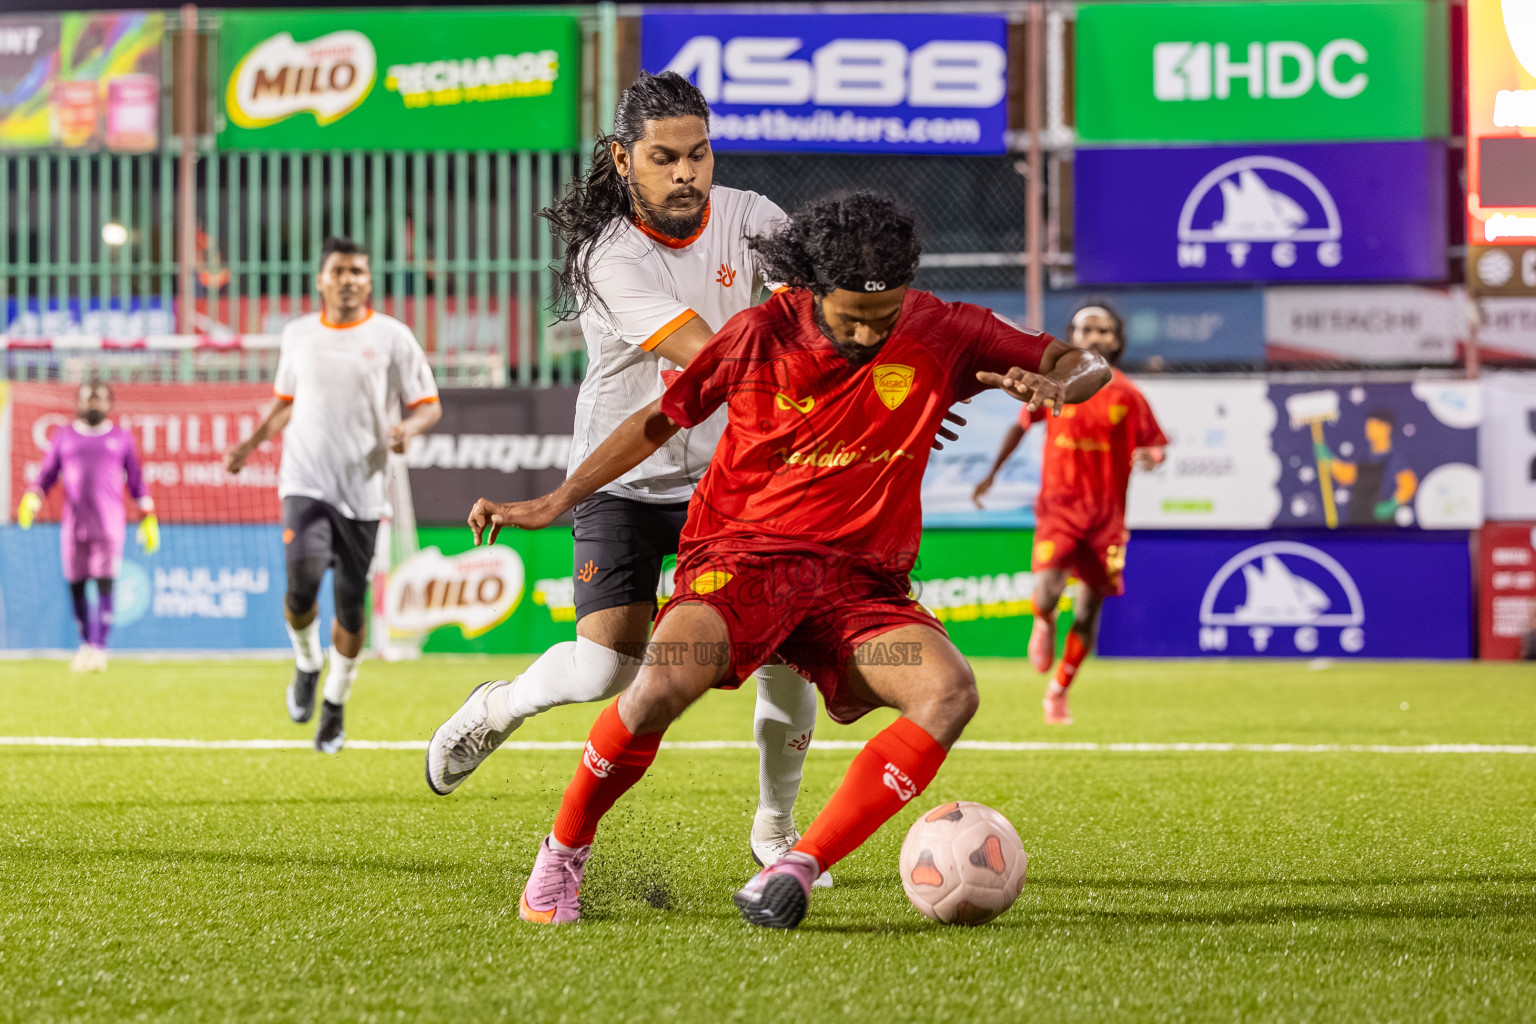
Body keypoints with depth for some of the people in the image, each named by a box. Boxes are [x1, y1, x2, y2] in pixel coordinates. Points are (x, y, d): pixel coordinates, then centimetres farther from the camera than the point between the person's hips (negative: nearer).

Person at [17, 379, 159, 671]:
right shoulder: (64, 436, 11)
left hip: (109, 524, -2)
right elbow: (46, 475, 10)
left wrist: (148, 519, 5)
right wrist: (30, 501, -8)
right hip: (73, 524, 2)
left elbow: (136, 481, 11)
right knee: (76, 586, 2)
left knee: (104, 585, -11)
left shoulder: (121, 438, 9)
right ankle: (85, 645, 15)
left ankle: (99, 649, -14)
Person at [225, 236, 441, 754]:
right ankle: (307, 664, 9)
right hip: (306, 483, 1)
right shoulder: (298, 334, 9)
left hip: (363, 491, -1)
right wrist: (251, 444, 13)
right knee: (301, 584, -21)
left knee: (350, 607, 3)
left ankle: (335, 706, 22)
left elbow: (429, 404, 2)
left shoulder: (392, 336, 0)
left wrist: (408, 428, -19)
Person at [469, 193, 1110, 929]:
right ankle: (562, 854, -7)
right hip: (742, 557, -2)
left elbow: (1086, 365, 7)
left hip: (861, 583, 2)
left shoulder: (936, 333, -1)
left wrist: (1056, 384, -18)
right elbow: (660, 419, 12)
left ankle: (794, 870, -26)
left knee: (950, 692, -29)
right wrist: (554, 503, 8)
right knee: (664, 682, -33)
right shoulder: (759, 337, -3)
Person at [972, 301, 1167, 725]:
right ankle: (1043, 624, 16)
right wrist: (992, 473, 19)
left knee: (1090, 605, 4)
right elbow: (1021, 424, 16)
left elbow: (1155, 444, 6)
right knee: (1049, 587, -22)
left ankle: (1058, 691, 20)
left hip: (1106, 510, 1)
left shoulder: (1128, 396, 0)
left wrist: (1150, 457, -19)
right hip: (1059, 503, -1)